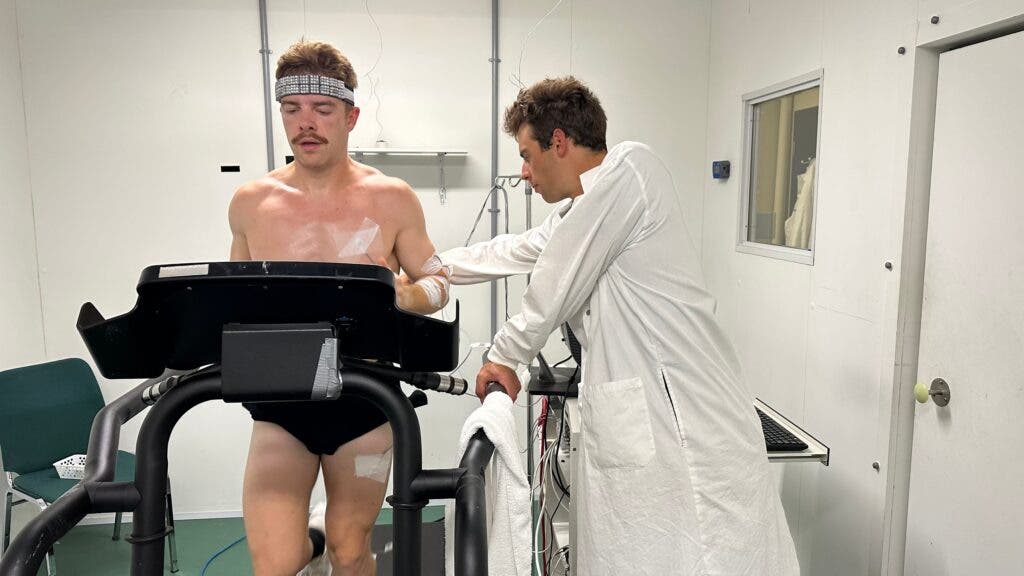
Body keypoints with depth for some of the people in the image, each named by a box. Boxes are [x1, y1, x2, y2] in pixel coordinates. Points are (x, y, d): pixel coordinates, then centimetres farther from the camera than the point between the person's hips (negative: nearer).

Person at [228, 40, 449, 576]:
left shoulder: (392, 199, -4)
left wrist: (405, 296, -19)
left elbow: (436, 282, 4)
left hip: (363, 396, -1)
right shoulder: (251, 202, 1)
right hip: (279, 397, 1)